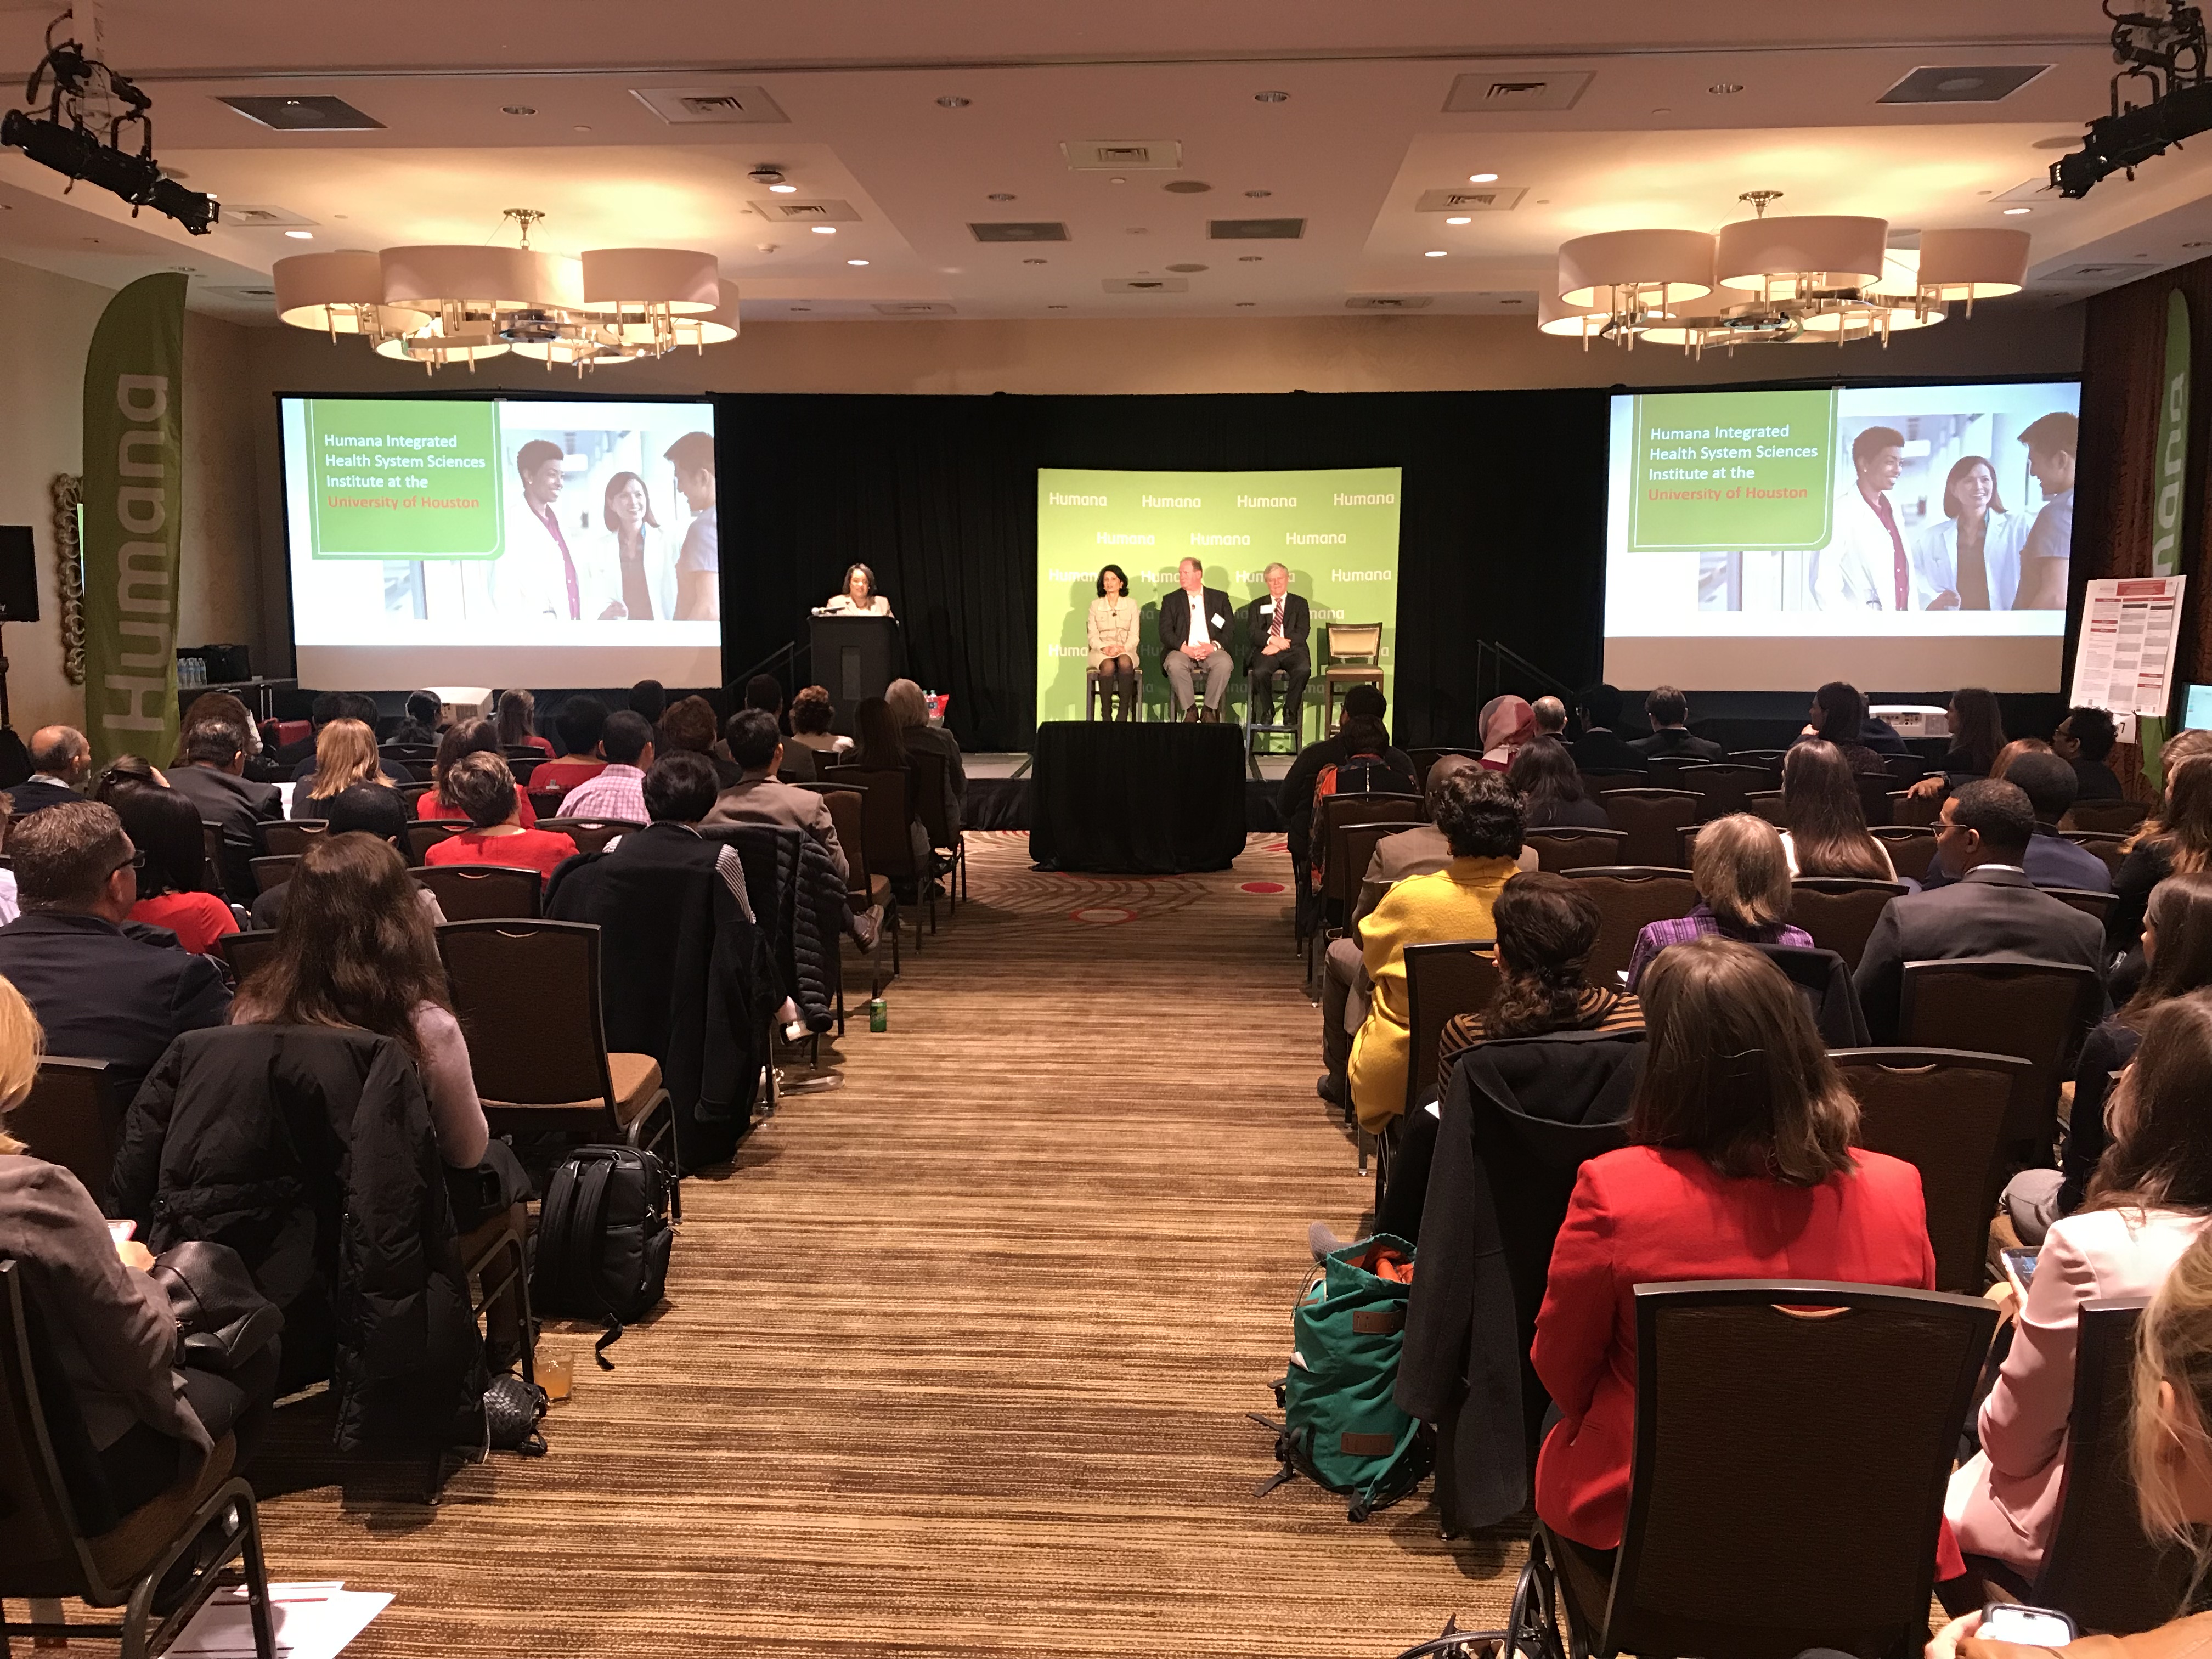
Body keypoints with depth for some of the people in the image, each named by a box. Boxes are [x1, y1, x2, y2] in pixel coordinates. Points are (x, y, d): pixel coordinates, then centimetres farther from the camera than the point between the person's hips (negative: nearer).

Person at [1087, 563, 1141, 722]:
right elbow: (1092, 636, 6)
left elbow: (1134, 635, 6)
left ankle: (1124, 714, -36)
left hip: (1126, 650, 0)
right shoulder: (1095, 605, 13)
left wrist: (1123, 648, -14)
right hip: (1101, 651, 0)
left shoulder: (1131, 604, 13)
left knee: (1125, 663, -37)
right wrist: (1105, 648, -14)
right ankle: (1106, 715, -34)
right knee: (1108, 666, -36)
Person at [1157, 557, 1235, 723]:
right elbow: (1165, 632, 3)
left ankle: (1209, 710, -19)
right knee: (1175, 665, -35)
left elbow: (1230, 630, 7)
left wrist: (1214, 646, -12)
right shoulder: (1171, 600, 15)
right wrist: (1184, 648, -14)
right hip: (1182, 651, 0)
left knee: (1224, 664, -34)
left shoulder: (1220, 598, 16)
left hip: (1212, 651, 0)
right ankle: (1190, 710, -18)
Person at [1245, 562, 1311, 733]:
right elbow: (1252, 632, 6)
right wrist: (1273, 640, -14)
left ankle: (1290, 712, -16)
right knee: (1260, 671, -34)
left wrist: (1280, 645, -11)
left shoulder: (1300, 603, 18)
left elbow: (1303, 632, 3)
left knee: (1303, 669, -34)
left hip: (1292, 650, 0)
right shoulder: (1258, 606, 21)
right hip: (1265, 650, 0)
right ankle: (1267, 711, -11)